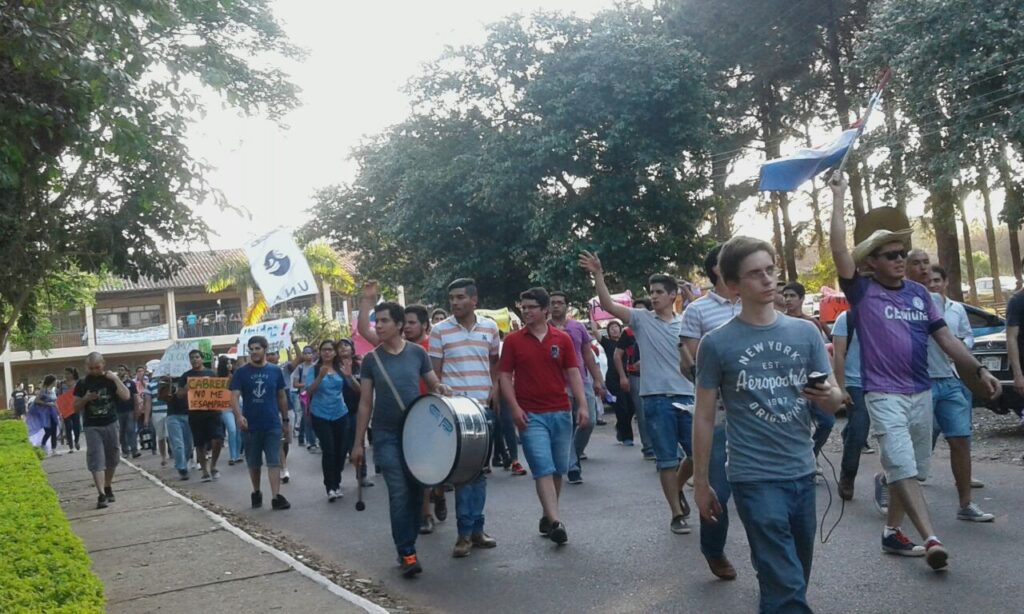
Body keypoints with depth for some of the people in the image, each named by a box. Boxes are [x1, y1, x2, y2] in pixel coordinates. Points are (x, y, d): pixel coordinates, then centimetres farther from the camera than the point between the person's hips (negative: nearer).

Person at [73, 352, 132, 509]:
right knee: (96, 461, -11)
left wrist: (116, 378, -15)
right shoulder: (82, 383, 1)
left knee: (112, 459, 10)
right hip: (92, 427, -1)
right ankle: (101, 495, -17)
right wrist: (85, 399, -14)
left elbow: (126, 396, -11)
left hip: (111, 425, 2)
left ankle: (108, 488, 29)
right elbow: (76, 408, 5)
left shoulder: (110, 380, 1)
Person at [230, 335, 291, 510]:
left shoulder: (275, 371, 3)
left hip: (273, 425, 0)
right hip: (251, 425, 0)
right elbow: (234, 396, -10)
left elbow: (282, 397, 9)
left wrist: (285, 421, 9)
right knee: (254, 463, 13)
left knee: (274, 461, -4)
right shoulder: (241, 372, -2)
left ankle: (276, 497, -7)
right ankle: (256, 492, 30)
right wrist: (239, 416, -28)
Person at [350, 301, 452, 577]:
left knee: (416, 491, 7)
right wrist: (359, 443, 2)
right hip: (386, 435, -1)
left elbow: (432, 385, 9)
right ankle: (407, 553, -4)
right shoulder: (371, 360, 0)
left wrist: (441, 388, -16)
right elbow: (365, 403, 3)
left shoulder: (418, 353, 0)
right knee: (399, 493, -8)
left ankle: (406, 546, 21)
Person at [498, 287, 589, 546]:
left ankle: (547, 515, 23)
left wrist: (582, 404, -5)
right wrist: (515, 407, -9)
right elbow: (505, 376, 2)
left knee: (559, 469, 8)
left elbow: (573, 373, 5)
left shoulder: (562, 339, 6)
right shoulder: (513, 340, 2)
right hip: (531, 415, -3)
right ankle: (556, 521, -13)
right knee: (543, 469, -10)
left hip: (561, 413, 3)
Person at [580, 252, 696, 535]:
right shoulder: (641, 319, 2)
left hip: (686, 397, 2)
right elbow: (608, 304, -10)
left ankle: (677, 488, 35)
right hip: (656, 398, -2)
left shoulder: (686, 323, 6)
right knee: (667, 460, 3)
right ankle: (677, 514, 14)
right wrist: (598, 275, -21)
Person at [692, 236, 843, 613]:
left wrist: (827, 395, -17)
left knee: (794, 579, 17)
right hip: (754, 478, -4)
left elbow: (835, 401, 7)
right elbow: (704, 418, 0)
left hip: (802, 473, 4)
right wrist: (701, 483, 2)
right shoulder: (716, 344, -5)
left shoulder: (806, 333, 4)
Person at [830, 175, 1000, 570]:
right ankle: (931, 540, -17)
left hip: (922, 393, 6)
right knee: (903, 469, -14)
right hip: (884, 395, -6)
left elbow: (945, 337, 12)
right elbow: (839, 248, -19)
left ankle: (892, 532, 25)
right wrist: (838, 198, -17)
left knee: (911, 469, 12)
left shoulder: (919, 293, 9)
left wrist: (979, 370, 4)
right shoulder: (862, 292, -6)